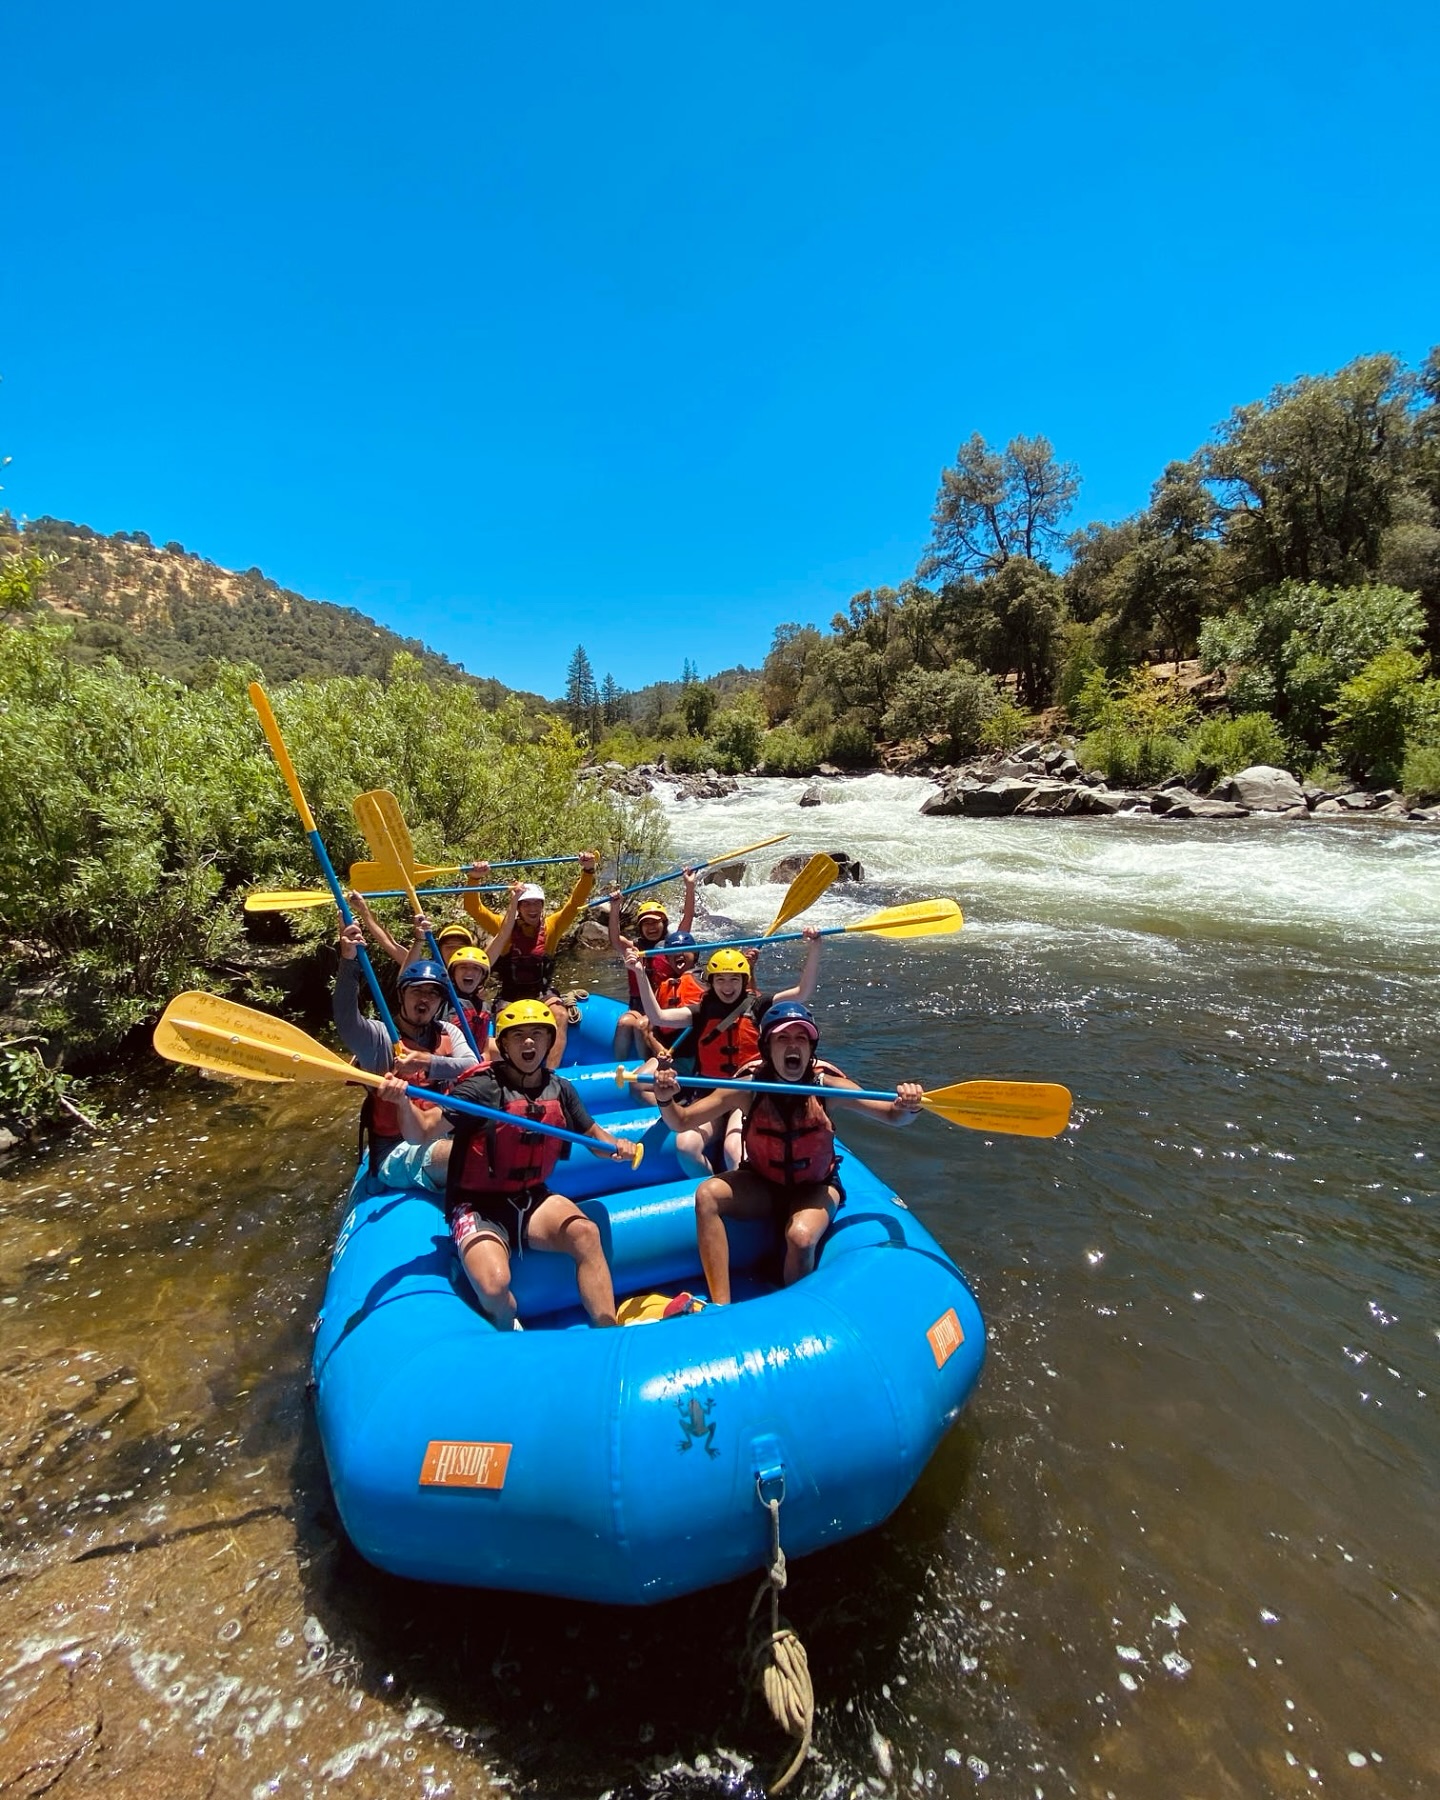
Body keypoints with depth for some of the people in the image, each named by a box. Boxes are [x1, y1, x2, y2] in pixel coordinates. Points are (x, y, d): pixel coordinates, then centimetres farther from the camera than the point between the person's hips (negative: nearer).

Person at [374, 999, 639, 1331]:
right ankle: (510, 1335, 7)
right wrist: (403, 1102, -43)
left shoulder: (559, 1089, 1)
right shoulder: (482, 1087, -15)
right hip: (479, 1206, -3)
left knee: (585, 1232, -25)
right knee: (494, 1285, -29)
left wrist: (615, 1146, -9)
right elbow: (422, 1133, -23)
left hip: (532, 1200, 4)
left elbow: (593, 1134, 13)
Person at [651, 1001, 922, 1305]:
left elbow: (892, 1116, -15)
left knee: (800, 1238, -31)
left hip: (815, 1188, -1)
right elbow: (681, 1122, -17)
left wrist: (907, 1107, -39)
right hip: (761, 1183, 1)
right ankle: (721, 1306, -18)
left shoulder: (827, 1084, -21)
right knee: (706, 1194, -25)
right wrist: (665, 1100, -40)